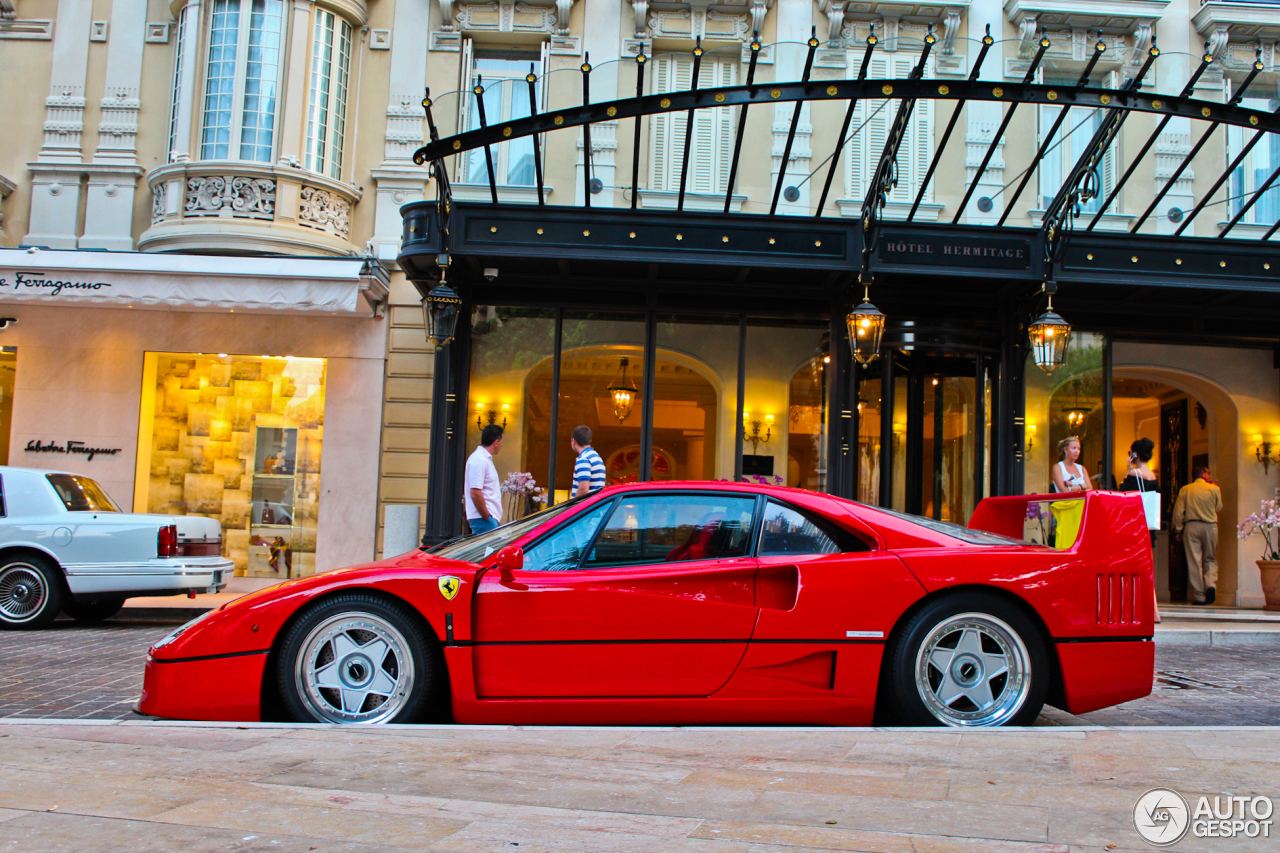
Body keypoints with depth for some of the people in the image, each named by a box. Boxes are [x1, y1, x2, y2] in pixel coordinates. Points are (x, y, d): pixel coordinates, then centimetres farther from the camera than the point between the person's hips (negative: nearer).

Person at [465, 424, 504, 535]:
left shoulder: (485, 458, 17)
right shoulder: (479, 460, -15)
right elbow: (475, 493, -22)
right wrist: (487, 517, -17)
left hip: (490, 517, 10)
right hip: (483, 518, -10)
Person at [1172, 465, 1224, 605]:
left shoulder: (1185, 490, 2)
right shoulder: (1214, 489, 1)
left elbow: (1178, 512, -1)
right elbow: (1219, 508, 15)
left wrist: (1178, 531, 6)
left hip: (1191, 526, 0)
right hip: (1210, 526, 0)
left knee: (1194, 562, 0)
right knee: (1210, 559, 15)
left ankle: (1199, 596, -1)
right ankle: (1211, 584, -10)